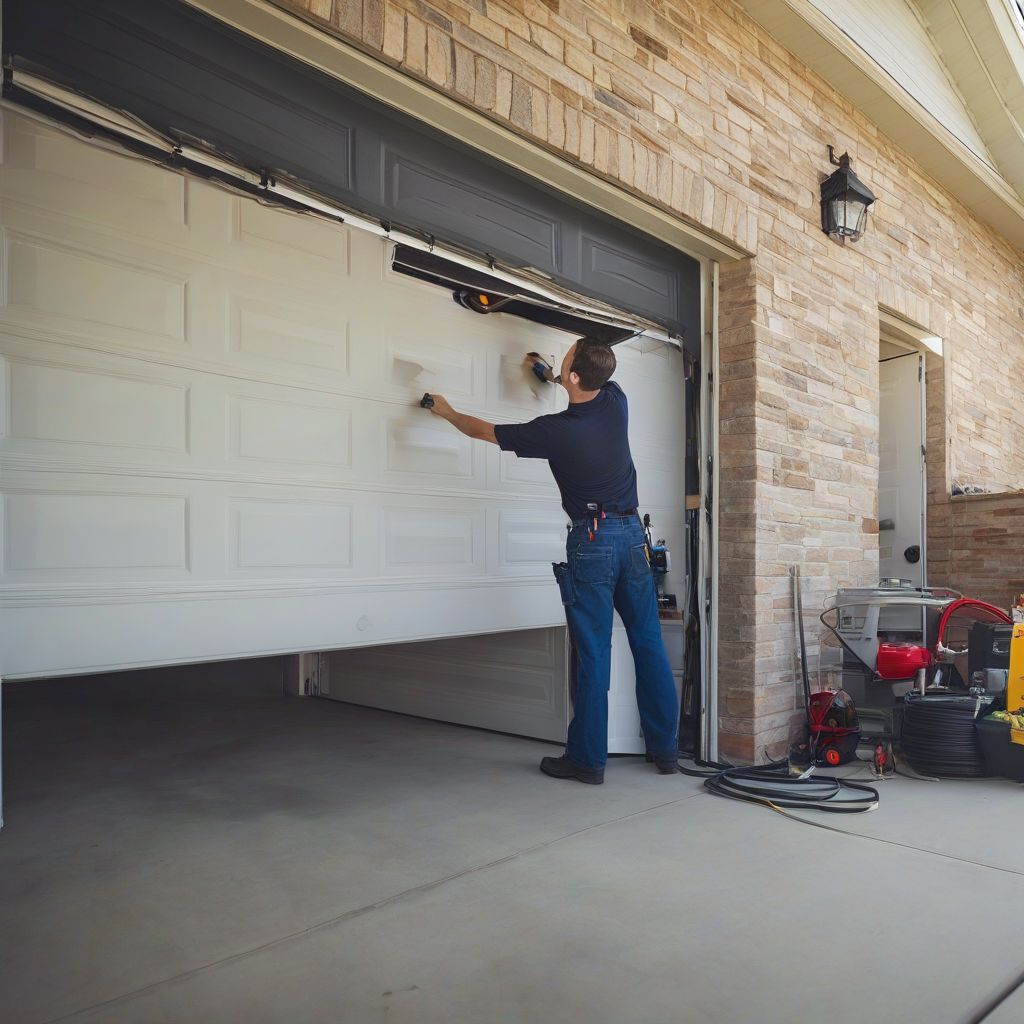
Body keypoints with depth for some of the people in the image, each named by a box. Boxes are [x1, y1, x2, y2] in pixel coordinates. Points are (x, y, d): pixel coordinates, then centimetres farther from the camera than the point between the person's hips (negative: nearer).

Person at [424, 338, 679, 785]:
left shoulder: (555, 430, -14)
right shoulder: (615, 401, 0)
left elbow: (484, 430, 1)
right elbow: (597, 383, 28)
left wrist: (448, 412, 20)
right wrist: (549, 375, 33)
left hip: (591, 540, -6)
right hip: (633, 533, 6)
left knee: (592, 652, 0)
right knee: (649, 643, 9)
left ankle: (587, 758, 9)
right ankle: (665, 749, 18)